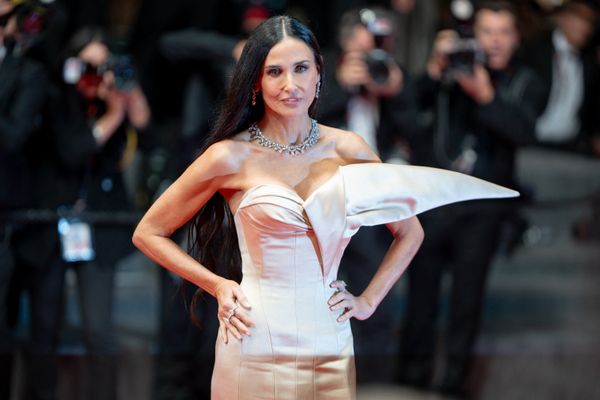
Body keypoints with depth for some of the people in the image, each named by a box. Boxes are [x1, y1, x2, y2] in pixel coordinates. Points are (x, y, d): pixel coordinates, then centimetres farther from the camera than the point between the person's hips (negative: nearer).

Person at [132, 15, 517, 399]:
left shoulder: (348, 149, 2)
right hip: (256, 347, -3)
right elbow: (148, 233, 1)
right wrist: (216, 285, -3)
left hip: (331, 345, 3)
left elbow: (410, 231, 16)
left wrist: (369, 300, 7)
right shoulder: (231, 157, -7)